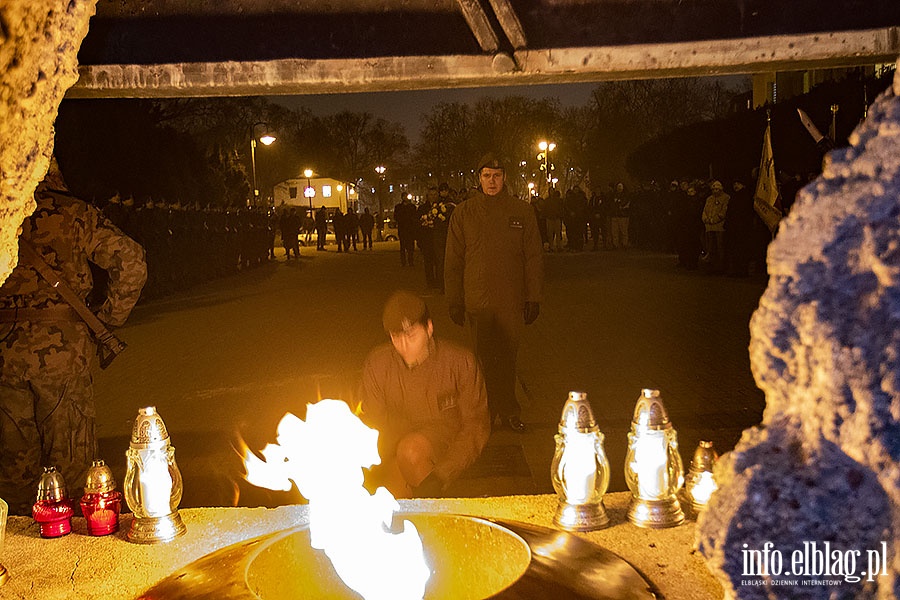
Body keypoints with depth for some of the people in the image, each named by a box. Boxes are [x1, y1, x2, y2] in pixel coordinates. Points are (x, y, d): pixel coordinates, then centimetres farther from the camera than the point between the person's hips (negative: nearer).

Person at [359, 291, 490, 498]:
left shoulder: (461, 362, -13)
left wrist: (441, 475, -22)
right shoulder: (377, 363, -7)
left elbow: (476, 425, -9)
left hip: (446, 439, -2)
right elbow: (372, 423, 1)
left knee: (412, 449, -33)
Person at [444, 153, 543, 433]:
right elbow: (453, 261, 5)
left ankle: (507, 412, 20)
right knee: (485, 360, 5)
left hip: (511, 302, 0)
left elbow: (534, 258, 6)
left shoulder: (522, 212, 5)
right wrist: (454, 302, 2)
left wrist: (533, 298, 1)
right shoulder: (464, 213, 4)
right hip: (477, 302, 0)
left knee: (507, 359, 8)